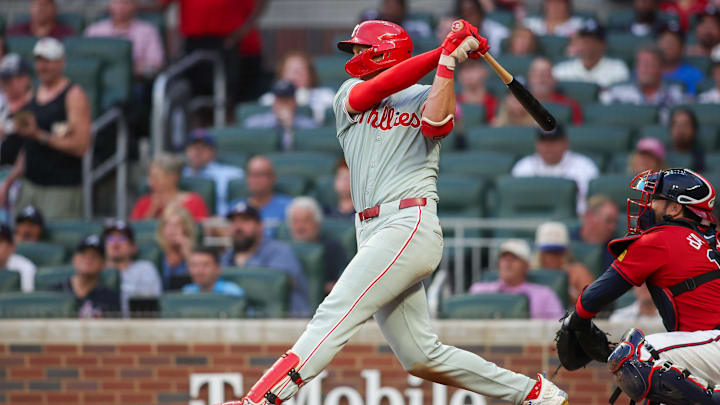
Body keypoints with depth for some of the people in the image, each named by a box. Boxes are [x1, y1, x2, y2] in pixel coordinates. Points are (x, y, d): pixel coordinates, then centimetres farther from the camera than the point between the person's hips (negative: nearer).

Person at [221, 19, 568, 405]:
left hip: (411, 225, -6)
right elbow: (378, 87, 0)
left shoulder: (427, 96, 9)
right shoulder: (350, 94, 21)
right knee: (421, 357, 3)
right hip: (374, 234, 6)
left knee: (335, 315, -21)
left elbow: (436, 123, -14)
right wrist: (443, 51, -3)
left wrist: (448, 60, -11)